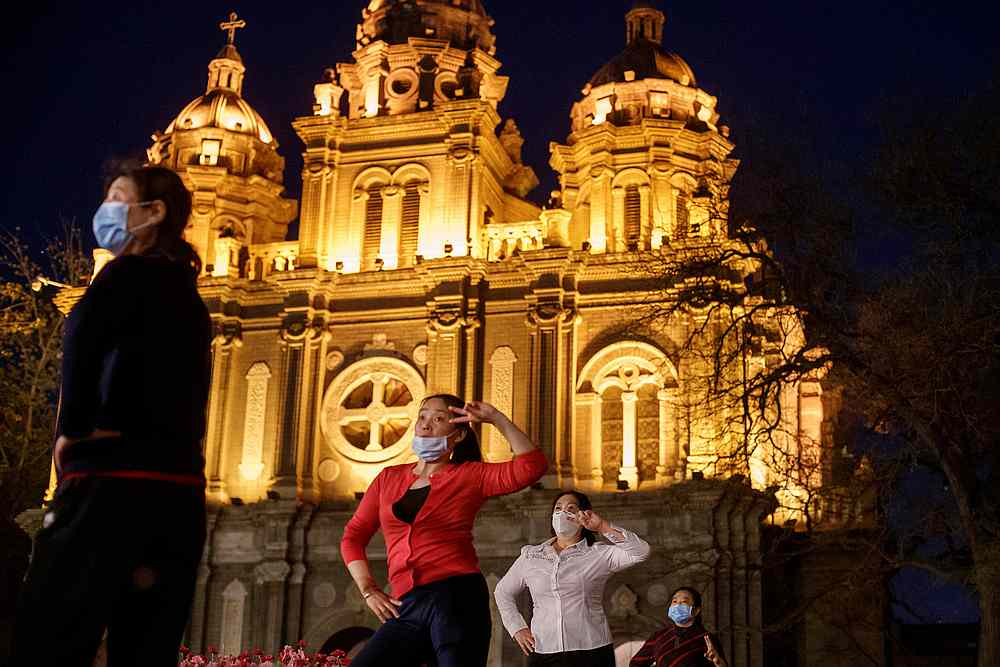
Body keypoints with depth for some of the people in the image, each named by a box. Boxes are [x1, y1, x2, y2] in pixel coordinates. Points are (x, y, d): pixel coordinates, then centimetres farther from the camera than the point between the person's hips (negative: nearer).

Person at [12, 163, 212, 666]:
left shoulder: (133, 272, 1)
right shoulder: (186, 296, 24)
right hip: (178, 491, 8)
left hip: (117, 481, -8)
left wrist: (73, 428, -12)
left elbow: (85, 327, -22)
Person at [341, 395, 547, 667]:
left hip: (458, 596, -3)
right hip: (407, 608, 3)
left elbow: (532, 466, -7)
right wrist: (369, 590, 6)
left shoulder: (470, 475, 6)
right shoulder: (389, 478, 17)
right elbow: (353, 536, 19)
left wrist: (496, 418, -6)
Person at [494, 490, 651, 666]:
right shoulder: (530, 556, 11)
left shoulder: (599, 554, 2)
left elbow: (641, 552, -12)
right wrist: (517, 628, 9)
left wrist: (603, 527, -15)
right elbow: (503, 591, 22)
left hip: (591, 652, -2)